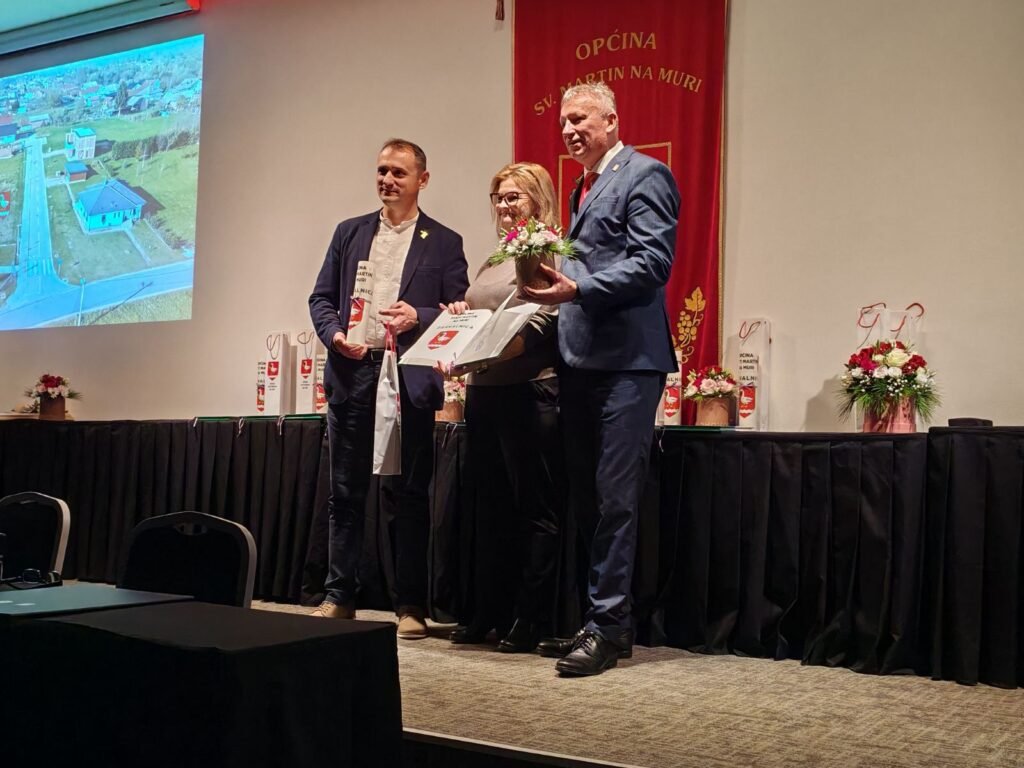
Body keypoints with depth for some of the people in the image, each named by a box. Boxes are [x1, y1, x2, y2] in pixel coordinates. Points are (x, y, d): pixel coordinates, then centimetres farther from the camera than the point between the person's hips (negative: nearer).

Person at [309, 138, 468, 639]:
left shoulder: (444, 242, 7)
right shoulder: (349, 232, 15)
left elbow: (458, 312, 1)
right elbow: (321, 297, 12)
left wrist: (417, 317, -17)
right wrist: (334, 335, -7)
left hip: (409, 377, -3)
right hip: (352, 372, 3)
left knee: (408, 493, 1)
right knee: (345, 491, 7)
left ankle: (410, 604, 9)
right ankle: (339, 597, 16)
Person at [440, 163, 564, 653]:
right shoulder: (492, 262, 21)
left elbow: (545, 322, -17)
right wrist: (459, 316, 6)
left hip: (529, 392, -8)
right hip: (483, 392, 9)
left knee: (536, 510, -2)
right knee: (491, 507, 12)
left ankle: (531, 619, 5)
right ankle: (489, 613, 20)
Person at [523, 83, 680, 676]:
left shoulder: (644, 175, -5)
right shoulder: (586, 188, 22)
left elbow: (653, 263, -16)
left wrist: (578, 289, -22)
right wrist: (556, 282, 8)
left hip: (626, 359, -9)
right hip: (582, 359, 9)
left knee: (615, 497, -8)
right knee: (586, 496, 11)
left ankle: (609, 626, -1)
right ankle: (602, 620, 20)